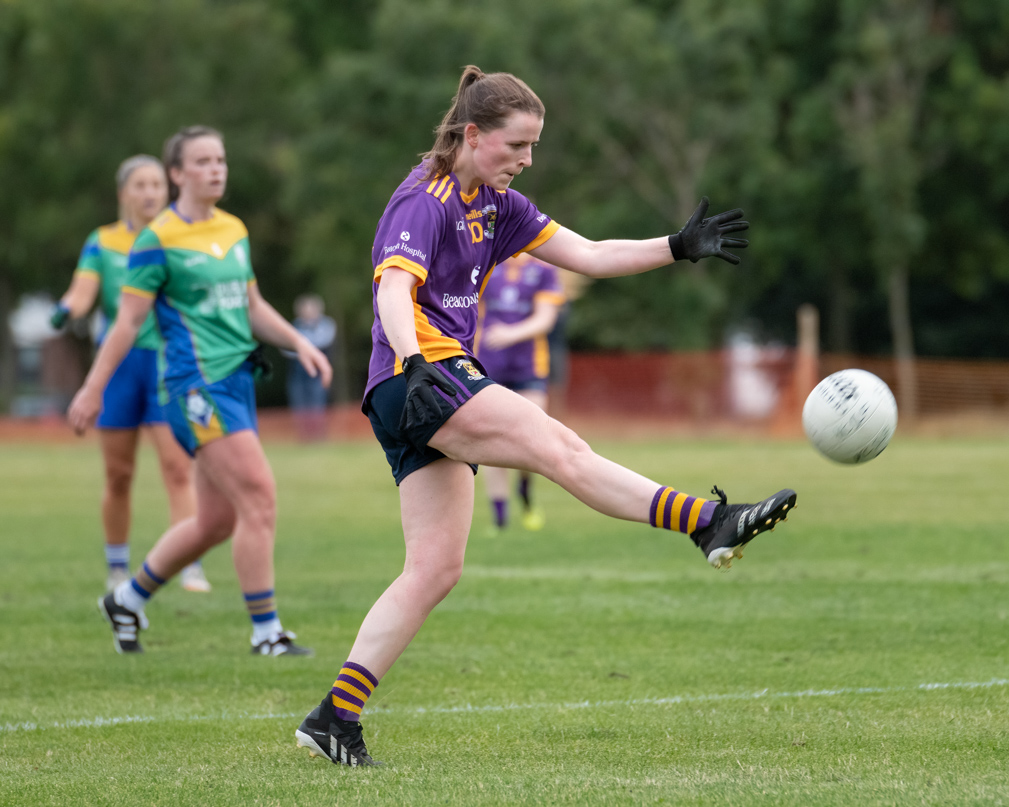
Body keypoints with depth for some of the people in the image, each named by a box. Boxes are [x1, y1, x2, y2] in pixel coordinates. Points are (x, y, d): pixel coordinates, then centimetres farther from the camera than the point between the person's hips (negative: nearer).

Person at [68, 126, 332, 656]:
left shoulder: (234, 231, 14)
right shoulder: (158, 240, -8)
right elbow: (128, 321, -6)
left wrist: (298, 342, 8)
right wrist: (93, 389, -5)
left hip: (236, 381, 8)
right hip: (196, 383, -8)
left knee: (216, 521, 11)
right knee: (259, 497, -15)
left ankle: (127, 600, 29)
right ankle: (266, 632, -9)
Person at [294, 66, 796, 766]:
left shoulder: (496, 204, 15)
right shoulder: (424, 201, -12)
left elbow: (588, 256, 16)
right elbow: (394, 291, -28)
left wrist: (678, 247, 6)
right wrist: (415, 363, -45)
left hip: (445, 380, 10)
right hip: (418, 376, -10)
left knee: (437, 569, 3)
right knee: (560, 447, -23)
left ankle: (334, 717, 1)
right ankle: (709, 524, -31)